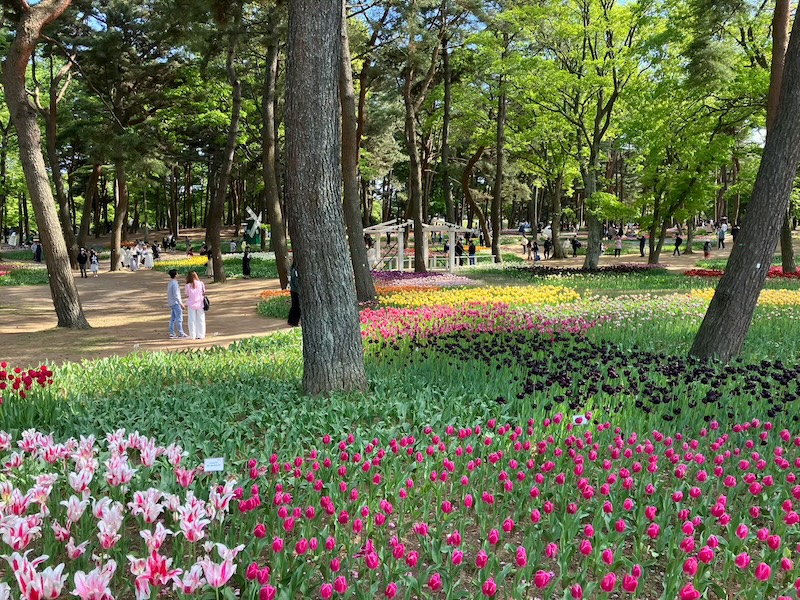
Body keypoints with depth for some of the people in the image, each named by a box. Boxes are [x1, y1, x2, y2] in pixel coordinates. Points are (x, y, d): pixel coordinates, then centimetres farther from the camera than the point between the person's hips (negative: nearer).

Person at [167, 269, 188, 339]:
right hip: (176, 303, -9)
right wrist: (181, 303, -18)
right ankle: (181, 333, -1)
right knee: (179, 319, -4)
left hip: (171, 303, 9)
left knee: (172, 319, 9)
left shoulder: (169, 283, 12)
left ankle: (172, 334, 9)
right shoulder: (174, 284, -17)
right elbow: (175, 295, -21)